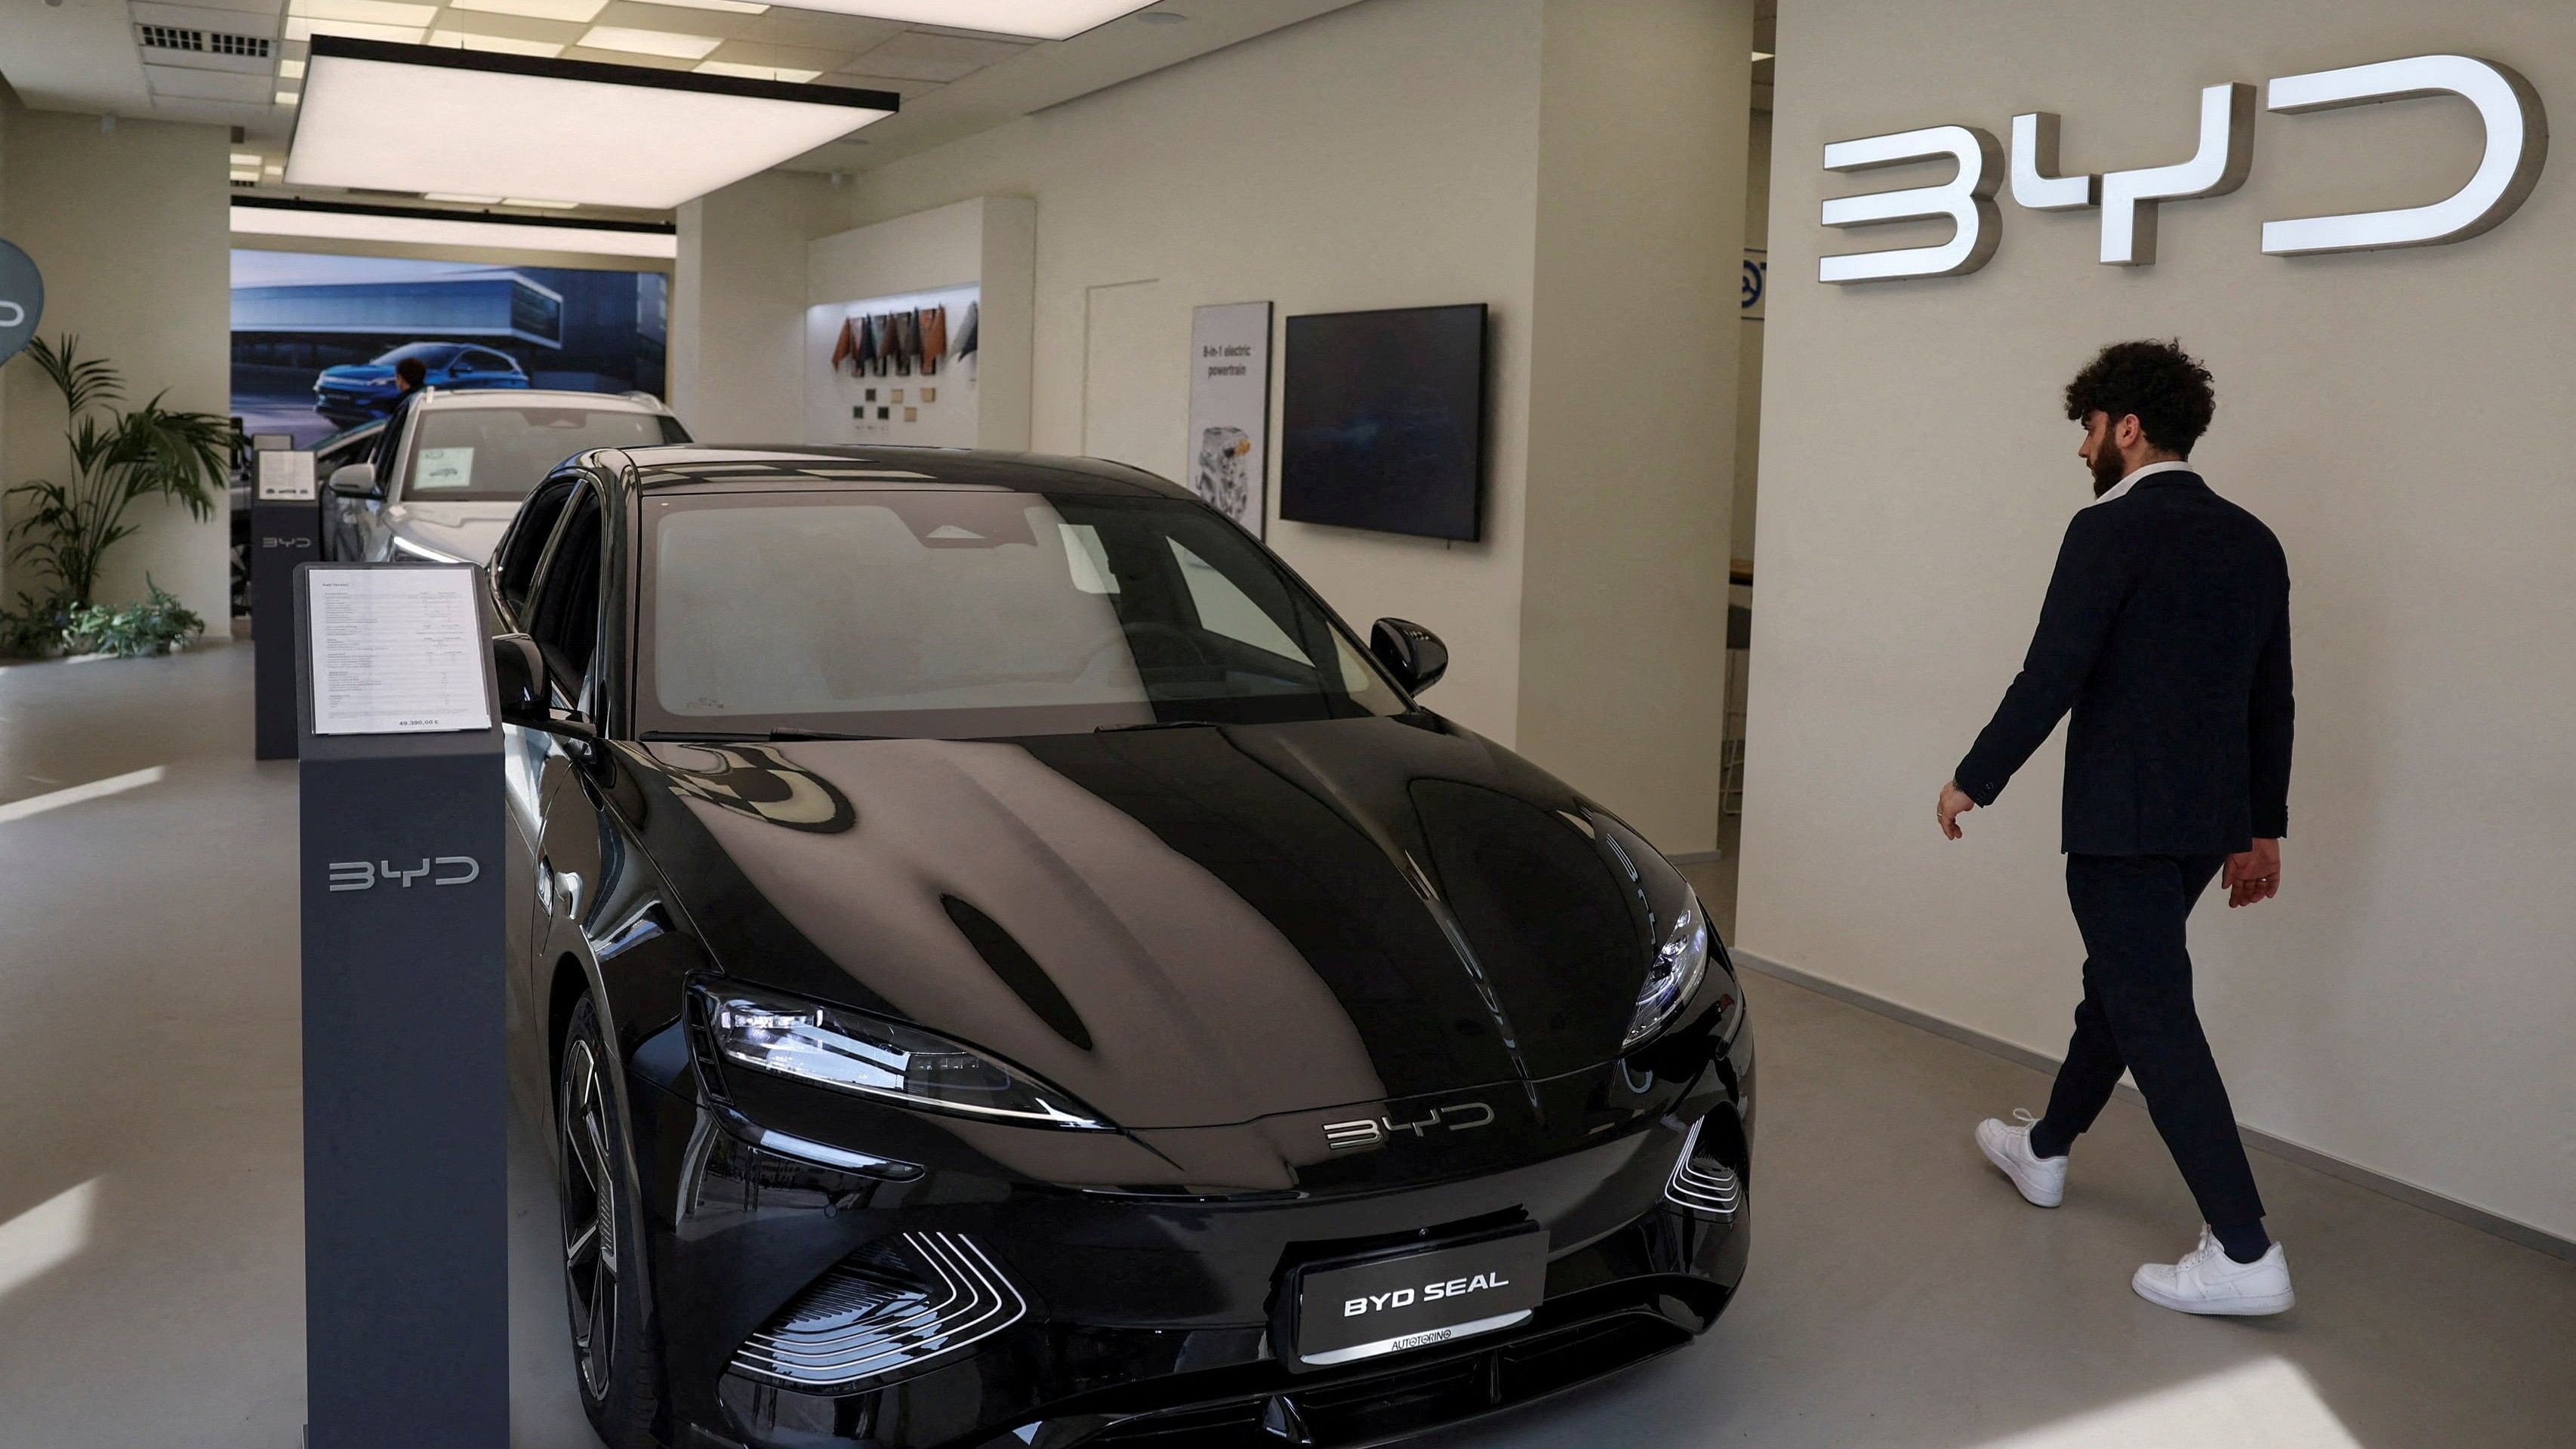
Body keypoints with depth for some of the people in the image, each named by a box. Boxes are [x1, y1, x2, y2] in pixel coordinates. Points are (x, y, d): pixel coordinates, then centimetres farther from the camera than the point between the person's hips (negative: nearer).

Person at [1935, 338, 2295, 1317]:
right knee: (2119, 980, 22)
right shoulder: (2251, 540, 10)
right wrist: (2262, 827, 20)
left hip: (2123, 821, -9)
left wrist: (1974, 780, -6)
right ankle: (2045, 1148, 41)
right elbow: (2271, 701, 14)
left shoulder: (2112, 530, -14)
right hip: (2211, 819, 9)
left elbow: (2051, 677, -18)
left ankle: (2243, 1253, -6)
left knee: (2154, 1014, -5)